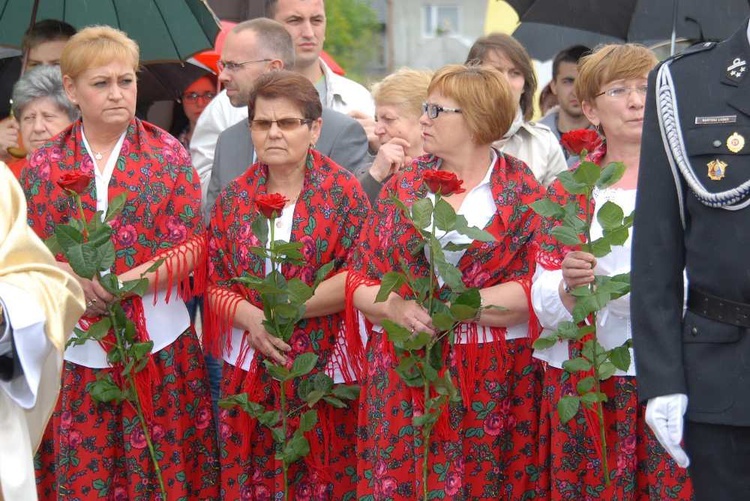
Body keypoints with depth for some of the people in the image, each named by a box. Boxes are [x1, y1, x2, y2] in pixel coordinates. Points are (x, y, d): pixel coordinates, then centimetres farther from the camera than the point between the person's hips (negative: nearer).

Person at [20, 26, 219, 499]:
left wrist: (131, 282, -16)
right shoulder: (44, 164, 6)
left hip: (158, 339, -1)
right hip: (77, 344, 1)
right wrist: (73, 278, -17)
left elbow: (193, 245, -2)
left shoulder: (167, 154, 3)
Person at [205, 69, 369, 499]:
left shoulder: (343, 191, -4)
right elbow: (215, 282, 6)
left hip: (323, 370, -3)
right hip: (251, 370, 3)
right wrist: (252, 319, -13)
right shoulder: (236, 197, 7)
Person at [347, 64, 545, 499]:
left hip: (492, 382, -3)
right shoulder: (404, 186, 9)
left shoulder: (522, 191, 0)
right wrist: (396, 306, -13)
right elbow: (359, 280, 8)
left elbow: (534, 289, -10)